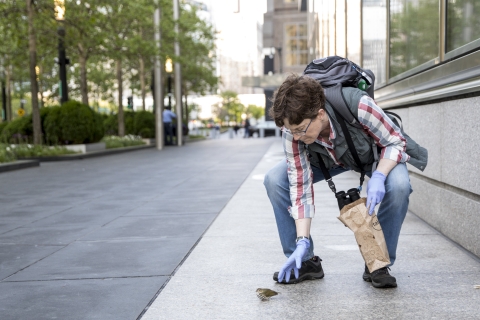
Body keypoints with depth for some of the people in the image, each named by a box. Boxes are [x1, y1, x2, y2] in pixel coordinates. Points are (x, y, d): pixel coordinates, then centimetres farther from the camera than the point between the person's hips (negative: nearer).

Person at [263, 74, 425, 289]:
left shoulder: (358, 106, -40)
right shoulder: (293, 128, -30)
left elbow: (396, 141, -24)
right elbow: (300, 184, -25)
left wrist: (378, 177, -42)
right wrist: (302, 241, -30)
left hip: (375, 155, -2)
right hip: (326, 158, 3)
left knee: (398, 185, -35)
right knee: (274, 180, -19)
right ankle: (305, 260, -4)